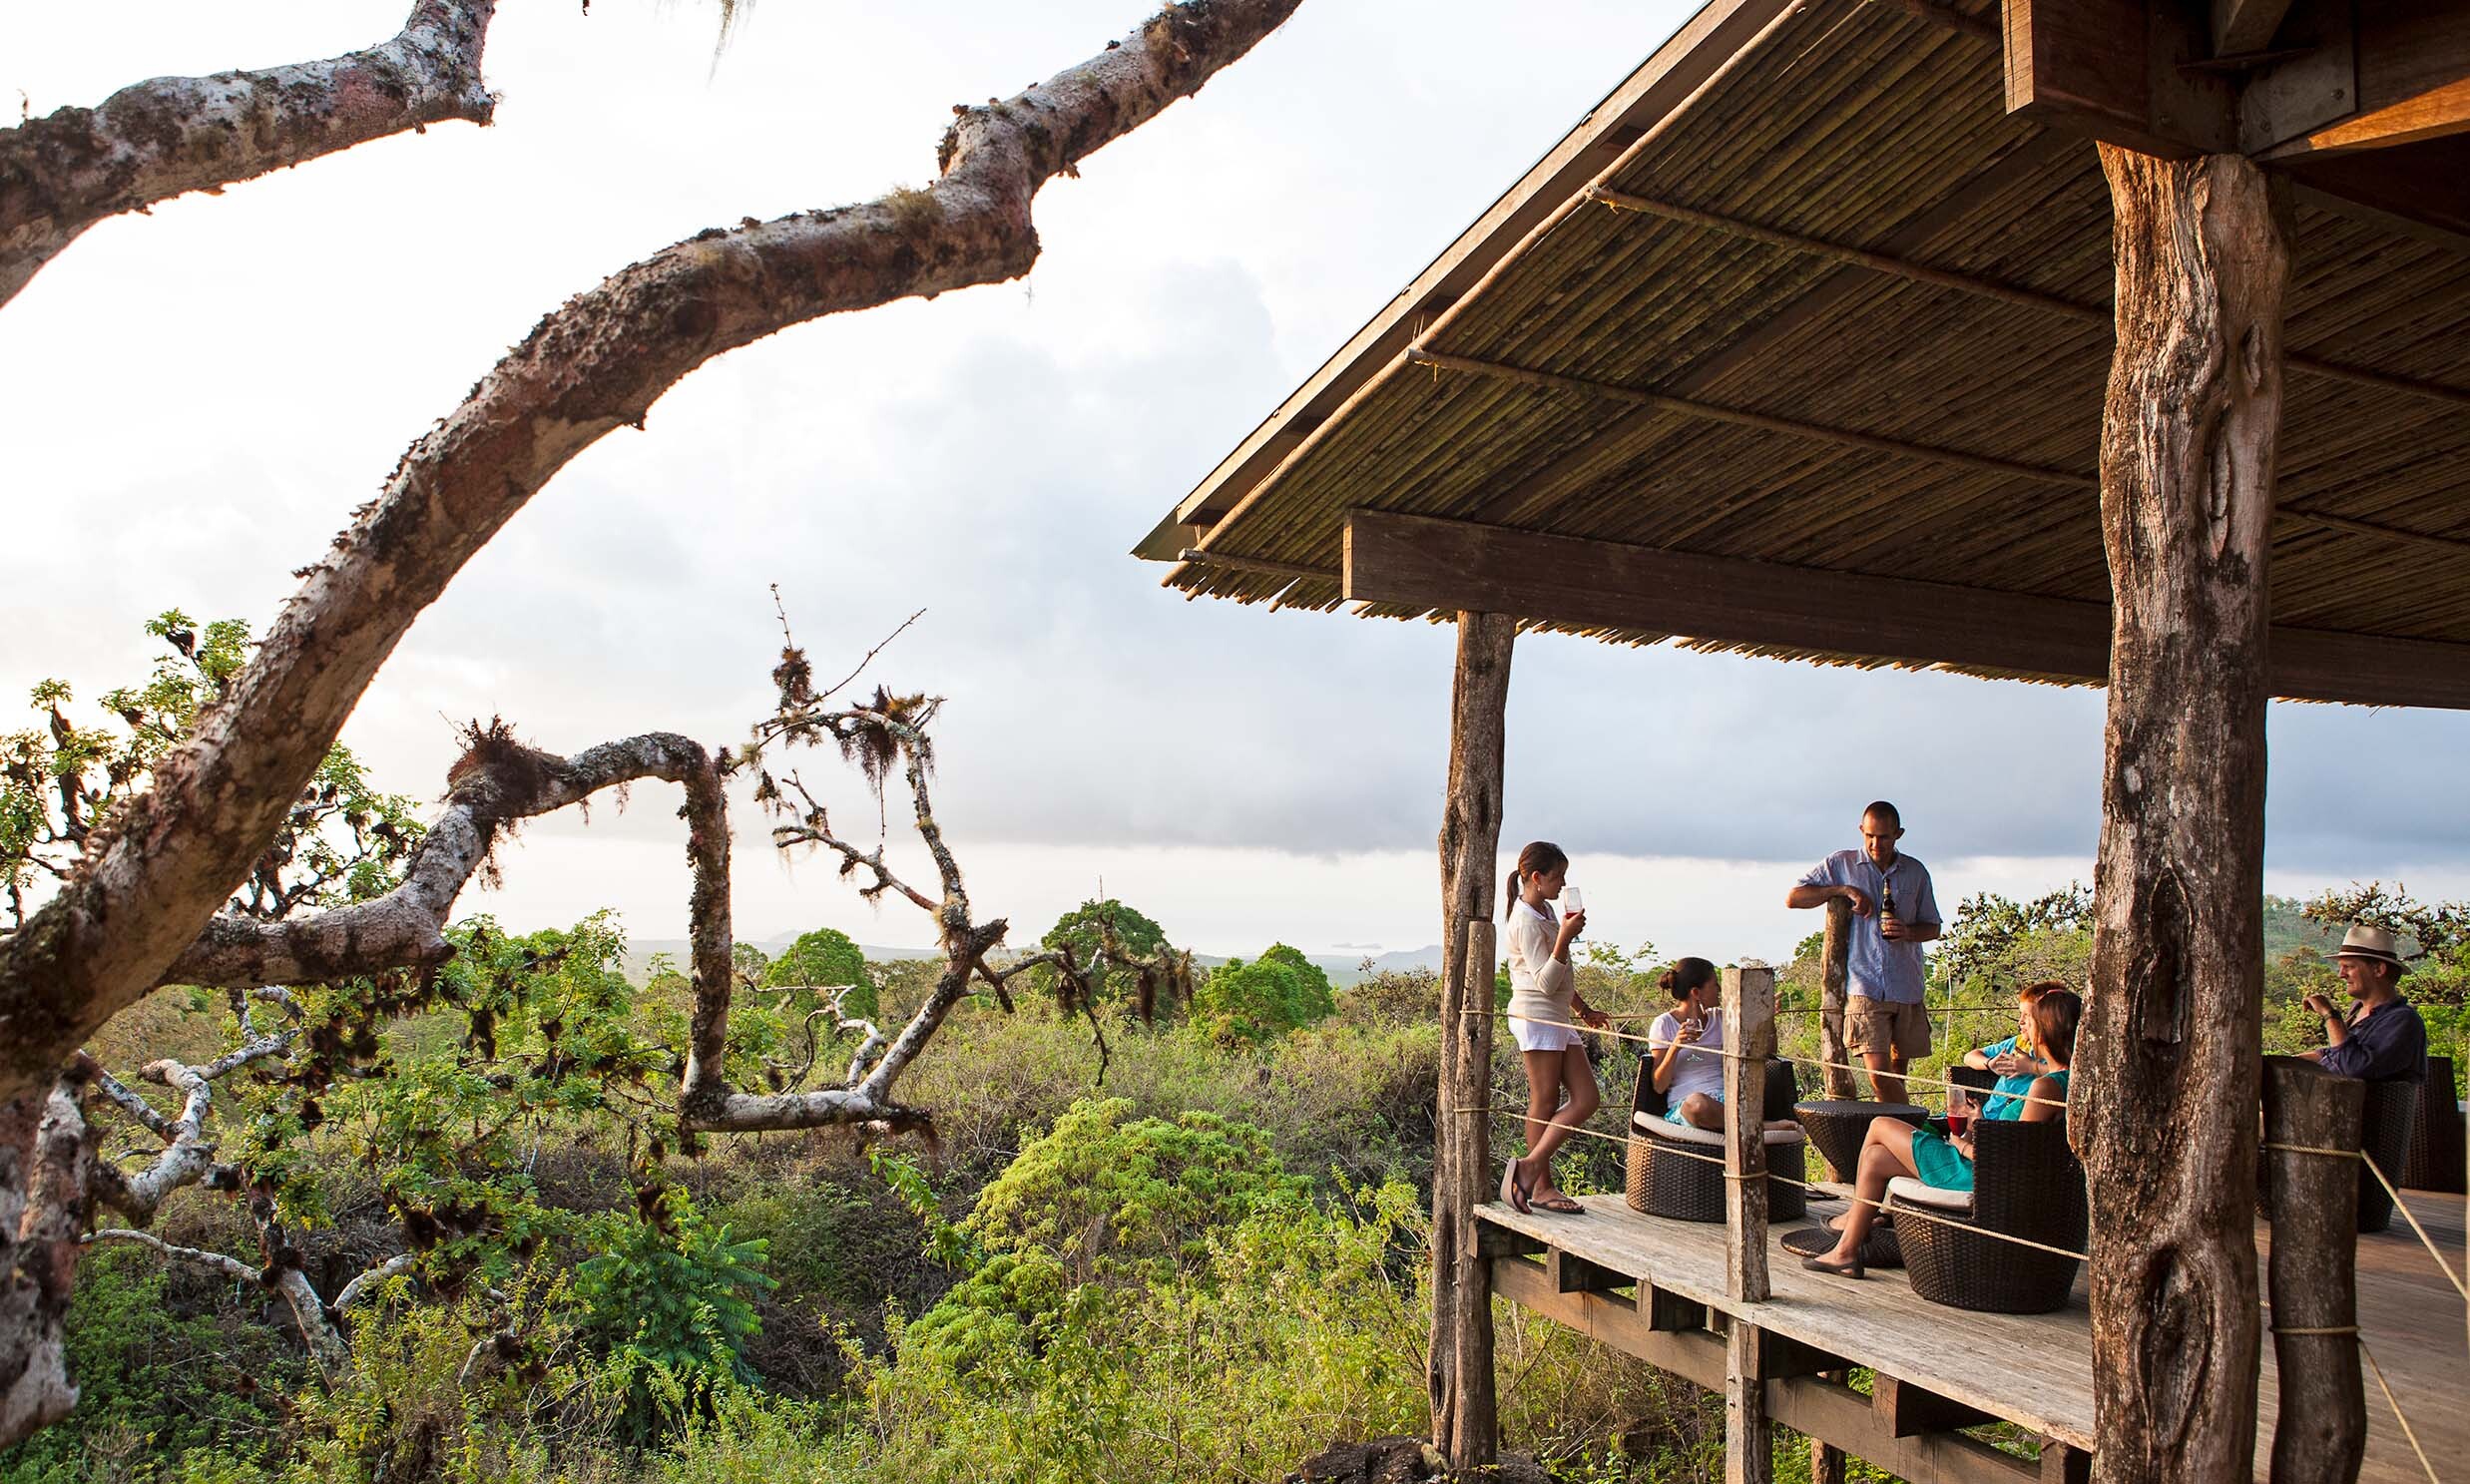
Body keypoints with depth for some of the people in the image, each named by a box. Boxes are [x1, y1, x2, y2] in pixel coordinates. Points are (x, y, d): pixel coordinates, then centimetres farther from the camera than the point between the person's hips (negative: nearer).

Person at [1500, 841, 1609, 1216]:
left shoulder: (1547, 911, 17)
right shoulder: (1527, 921, -13)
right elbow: (1545, 982, -20)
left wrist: (1584, 1010, 30)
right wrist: (1564, 937, -27)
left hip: (1557, 1017, 10)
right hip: (1535, 1016, -10)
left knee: (1586, 1099, 3)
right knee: (1545, 1100, -6)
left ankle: (1530, 1167, 0)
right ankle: (1541, 1186, 2)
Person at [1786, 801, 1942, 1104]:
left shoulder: (1916, 872, 11)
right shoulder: (1841, 864, 4)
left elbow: (1933, 928, 18)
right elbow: (1792, 898, 0)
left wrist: (1909, 932, -6)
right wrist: (1844, 890, -10)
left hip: (1907, 985, 3)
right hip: (1864, 985, -3)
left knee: (1899, 1067, 13)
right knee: (1878, 1072, -14)